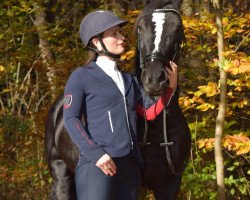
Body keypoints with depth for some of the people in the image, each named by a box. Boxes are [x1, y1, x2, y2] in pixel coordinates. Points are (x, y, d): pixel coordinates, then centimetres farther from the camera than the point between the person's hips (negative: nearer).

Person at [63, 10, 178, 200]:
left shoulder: (129, 80, 21)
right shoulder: (81, 77, 2)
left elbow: (150, 112, 15)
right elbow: (71, 119, -7)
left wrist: (171, 87, 1)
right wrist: (95, 154, -19)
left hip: (130, 165, 7)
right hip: (97, 164, -7)